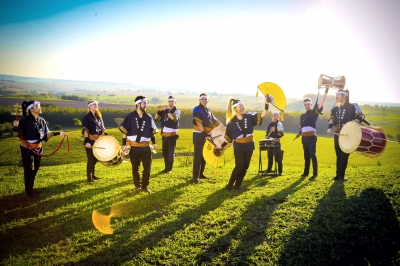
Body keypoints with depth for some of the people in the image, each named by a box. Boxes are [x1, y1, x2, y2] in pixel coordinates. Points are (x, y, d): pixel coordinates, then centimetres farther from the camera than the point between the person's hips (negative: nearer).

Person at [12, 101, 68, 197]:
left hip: (38, 149, 7)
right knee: (29, 170, 4)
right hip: (27, 149, -7)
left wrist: (58, 133, -2)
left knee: (35, 169, 17)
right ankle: (29, 191, 21)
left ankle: (31, 189, 33)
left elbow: (46, 135, 5)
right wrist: (15, 127, -34)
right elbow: (15, 134, -15)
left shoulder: (42, 121, 2)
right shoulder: (25, 120, -17)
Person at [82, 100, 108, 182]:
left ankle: (92, 175, 26)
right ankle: (89, 177, 6)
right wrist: (86, 141, -28)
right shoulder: (86, 117, -10)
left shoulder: (99, 117, 12)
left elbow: (102, 128, 18)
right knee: (91, 159, -5)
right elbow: (85, 130, -19)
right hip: (90, 141, -7)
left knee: (95, 159, 14)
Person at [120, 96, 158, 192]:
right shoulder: (130, 116, -7)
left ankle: (145, 186, 19)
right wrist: (124, 144, -8)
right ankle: (137, 185, 27)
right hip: (134, 147, -2)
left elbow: (152, 131, 13)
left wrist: (154, 142, 10)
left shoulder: (149, 117, 2)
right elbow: (124, 131, -4)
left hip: (145, 147, 2)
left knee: (148, 167, 3)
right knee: (135, 168, 11)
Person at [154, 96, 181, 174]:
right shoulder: (164, 111, 9)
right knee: (165, 152, 12)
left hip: (172, 135, -5)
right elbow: (156, 119, 3)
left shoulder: (177, 111, -3)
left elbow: (174, 118, -25)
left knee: (171, 153, 0)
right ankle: (166, 168, 24)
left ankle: (169, 169, 8)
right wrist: (159, 111, -10)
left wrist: (167, 110, -26)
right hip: (164, 135, 5)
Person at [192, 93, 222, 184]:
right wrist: (204, 134, -26)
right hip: (199, 135, -7)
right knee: (198, 156, -7)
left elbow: (215, 121, 14)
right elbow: (199, 124, -20)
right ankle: (195, 176, -2)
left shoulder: (209, 110, 13)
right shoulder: (196, 110, -11)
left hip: (207, 135, 7)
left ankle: (201, 174, 24)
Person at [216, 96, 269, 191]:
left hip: (249, 146, 3)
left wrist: (266, 104, -21)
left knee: (245, 166, 6)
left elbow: (263, 114, -9)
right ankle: (230, 184, 11)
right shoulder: (231, 122, -5)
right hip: (238, 147, -3)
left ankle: (237, 184, 20)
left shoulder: (249, 117, -1)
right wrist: (221, 146, -9)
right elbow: (228, 137, -1)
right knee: (239, 166, -7)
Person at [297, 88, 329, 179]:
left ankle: (315, 173, -8)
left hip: (312, 137, -6)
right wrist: (299, 133, 7)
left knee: (312, 155, -12)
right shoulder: (302, 116, 19)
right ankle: (306, 172, 21)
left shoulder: (314, 112, 2)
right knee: (306, 155, 12)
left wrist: (326, 91, -21)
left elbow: (321, 102, -11)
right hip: (304, 137, 6)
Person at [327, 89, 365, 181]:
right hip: (337, 135, 5)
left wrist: (357, 119, -28)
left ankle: (341, 176, 4)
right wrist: (329, 128, -17)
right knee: (338, 155, 9)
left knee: (344, 156, -3)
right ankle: (338, 175, 16)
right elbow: (332, 119, 1)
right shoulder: (335, 109, 13)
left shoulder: (351, 107, -1)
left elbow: (361, 115, -5)